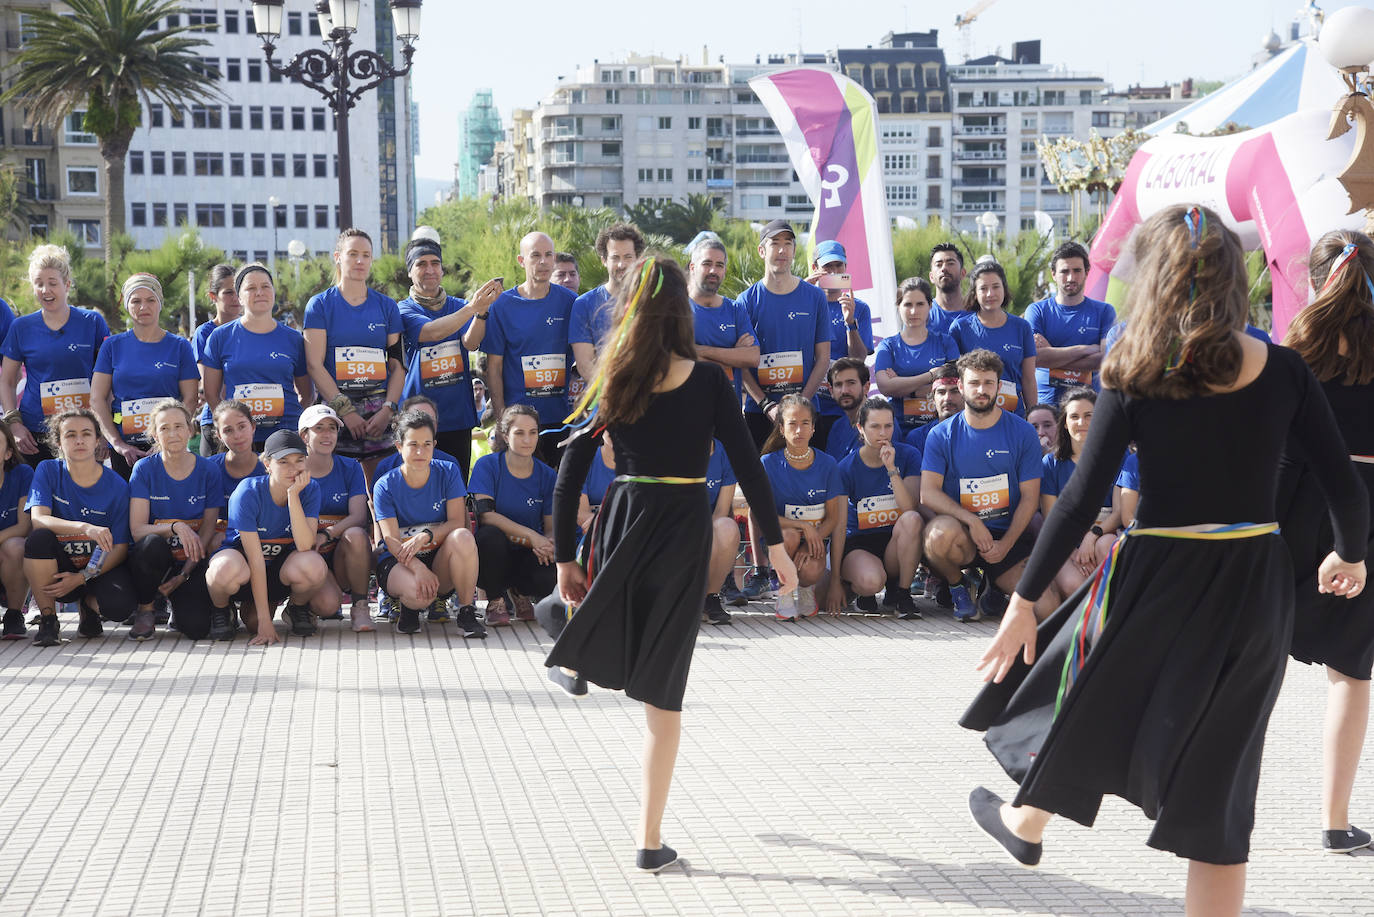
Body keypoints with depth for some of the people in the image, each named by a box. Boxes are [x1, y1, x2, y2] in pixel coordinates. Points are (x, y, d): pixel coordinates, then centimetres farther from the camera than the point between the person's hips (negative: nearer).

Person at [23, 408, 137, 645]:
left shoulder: (117, 486, -7)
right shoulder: (48, 471, -5)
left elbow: (120, 548, -7)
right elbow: (38, 519, -21)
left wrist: (82, 578, -21)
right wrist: (85, 528, -39)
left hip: (100, 568, 0)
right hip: (58, 565, 0)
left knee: (121, 606, -32)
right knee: (38, 538, -32)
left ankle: (89, 604, 9)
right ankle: (48, 621, -15)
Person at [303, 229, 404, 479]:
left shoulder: (387, 306, 11)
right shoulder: (320, 305, 4)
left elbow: (398, 365, 8)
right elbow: (314, 364, -3)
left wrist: (388, 409, -7)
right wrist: (345, 410, -12)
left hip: (381, 411, 2)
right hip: (335, 408, -2)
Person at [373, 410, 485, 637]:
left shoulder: (448, 472, -2)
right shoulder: (385, 486, -7)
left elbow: (457, 522, -9)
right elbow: (391, 539, -15)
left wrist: (425, 536, -29)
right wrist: (419, 569, -33)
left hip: (440, 559, 2)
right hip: (398, 561, -2)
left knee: (462, 537, -33)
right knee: (420, 592, -37)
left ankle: (467, 610, -19)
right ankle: (408, 607, 3)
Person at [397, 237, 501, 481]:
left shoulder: (459, 306, 11)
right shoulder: (405, 310, 0)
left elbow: (470, 342, -8)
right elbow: (433, 332, -20)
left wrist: (483, 310, -28)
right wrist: (472, 307, -34)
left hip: (458, 416, 3)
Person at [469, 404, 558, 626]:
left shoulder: (547, 475, 2)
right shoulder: (488, 466, -6)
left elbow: (551, 527, 4)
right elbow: (485, 515, -18)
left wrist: (547, 545, -22)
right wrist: (531, 536, -25)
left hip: (527, 556, 2)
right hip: (492, 556, -2)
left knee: (551, 578, -32)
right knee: (491, 535, -37)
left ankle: (519, 591, 9)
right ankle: (495, 600, -9)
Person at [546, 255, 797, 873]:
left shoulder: (613, 386, 1)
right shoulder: (708, 383, -5)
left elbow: (569, 478, 2)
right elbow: (748, 467, -5)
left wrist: (565, 559, 10)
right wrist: (775, 545, 4)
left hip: (621, 523, 0)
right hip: (684, 534, 0)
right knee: (662, 693, 5)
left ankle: (574, 665, 64)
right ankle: (650, 841, 8)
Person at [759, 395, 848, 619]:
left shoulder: (827, 465, -4)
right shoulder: (769, 464, -9)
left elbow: (833, 518, -1)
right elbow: (758, 513, -12)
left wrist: (812, 541, -21)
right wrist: (803, 526, -23)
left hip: (816, 536, 0)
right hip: (778, 534, 0)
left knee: (810, 572, -33)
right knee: (789, 535, -37)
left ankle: (807, 588, 8)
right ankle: (784, 593, -10)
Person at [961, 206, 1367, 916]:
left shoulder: (1139, 377, -11)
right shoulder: (1282, 371, -3)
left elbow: (1081, 500, -11)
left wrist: (1025, 600, -4)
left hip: (1160, 577, -2)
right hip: (1256, 584, 2)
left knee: (1088, 698, 27)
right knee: (1215, 787, 10)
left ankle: (1026, 824, 52)